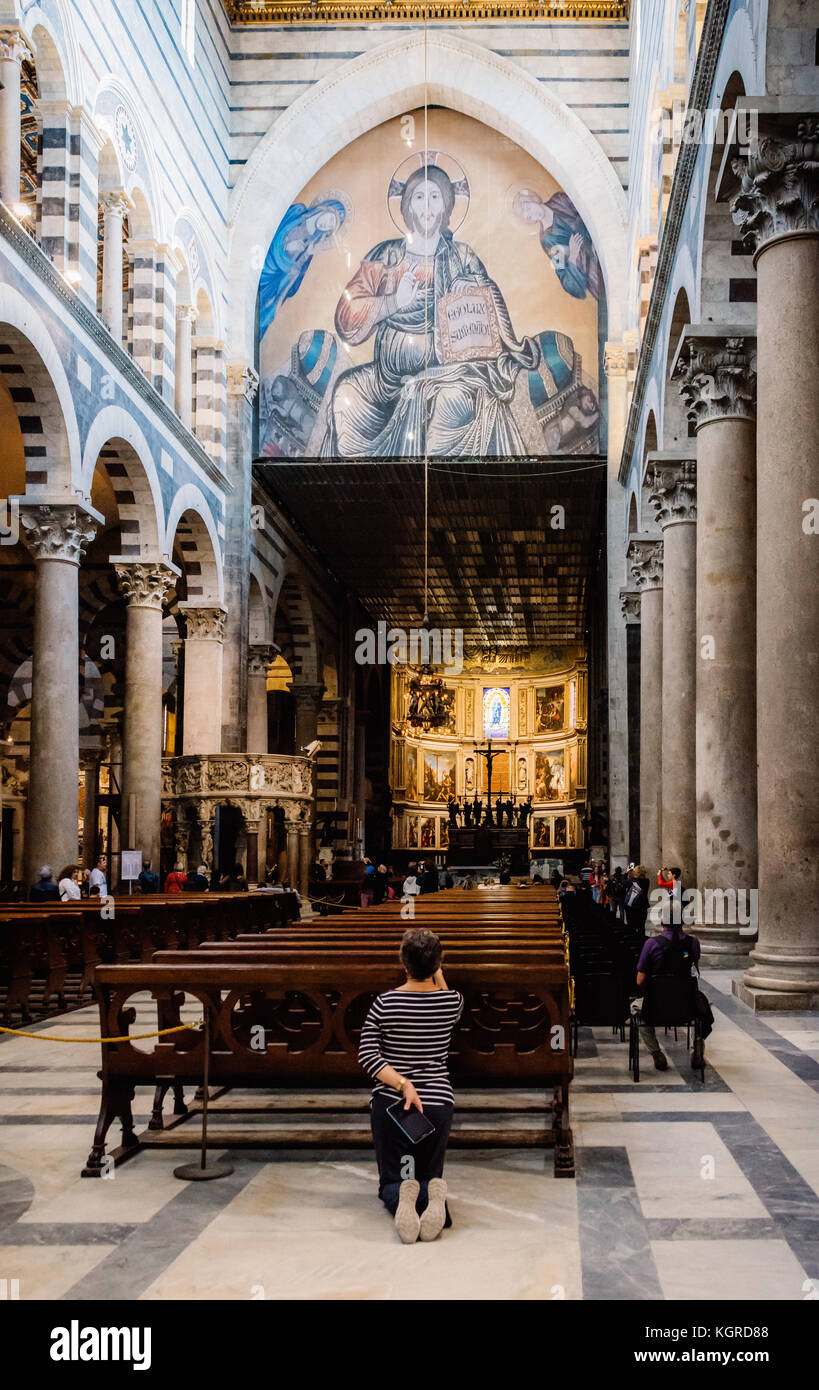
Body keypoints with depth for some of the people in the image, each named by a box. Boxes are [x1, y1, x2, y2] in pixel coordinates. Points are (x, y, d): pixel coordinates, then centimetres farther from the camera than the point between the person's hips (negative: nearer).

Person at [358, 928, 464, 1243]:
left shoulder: (384, 1004, -11)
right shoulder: (453, 1002, -5)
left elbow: (367, 1054, -15)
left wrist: (402, 1084, -17)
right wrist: (439, 977, 28)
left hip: (390, 1102, -1)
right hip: (438, 1102, 1)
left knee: (391, 1180, 14)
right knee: (430, 1175, 17)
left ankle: (401, 1197, -26)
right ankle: (433, 1195, -23)